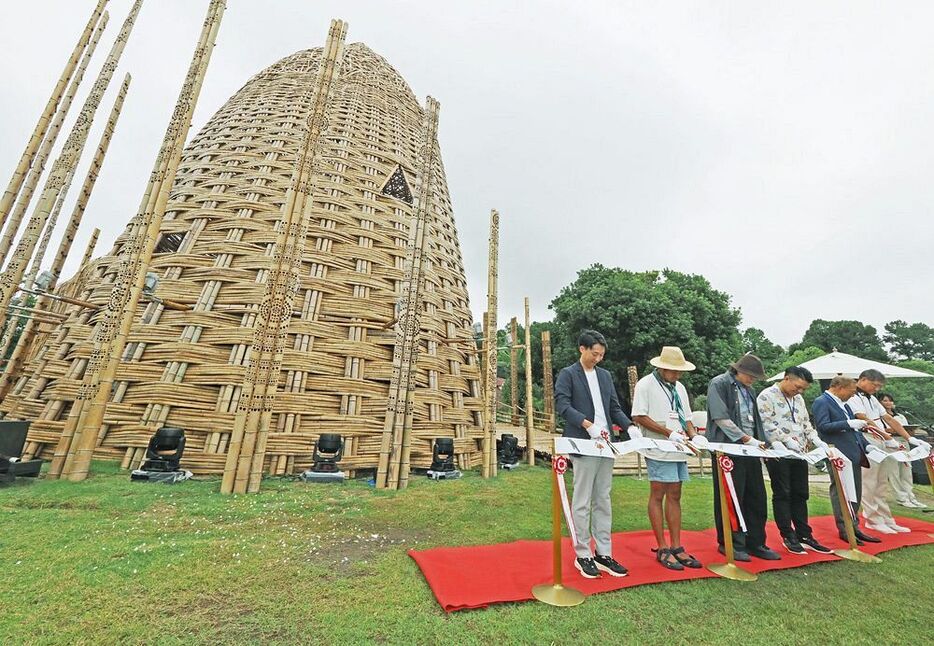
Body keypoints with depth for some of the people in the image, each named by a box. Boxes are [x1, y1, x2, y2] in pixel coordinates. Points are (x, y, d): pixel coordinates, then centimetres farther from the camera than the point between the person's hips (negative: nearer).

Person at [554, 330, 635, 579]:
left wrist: (629, 426, -1)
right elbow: (562, 405, -13)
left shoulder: (605, 375, 15)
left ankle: (604, 554, 23)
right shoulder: (567, 374, -4)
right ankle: (582, 556, 16)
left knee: (603, 501, 13)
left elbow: (614, 407, 16)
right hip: (583, 444, -6)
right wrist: (587, 424, -24)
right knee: (582, 503, 2)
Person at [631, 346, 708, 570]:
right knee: (657, 496, 1)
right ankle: (662, 549, 11)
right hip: (658, 451, -7)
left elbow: (686, 418, 19)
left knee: (674, 497, 12)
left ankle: (676, 547, 21)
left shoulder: (679, 388, 15)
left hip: (678, 451, 7)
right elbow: (639, 417, -14)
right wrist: (670, 433, -18)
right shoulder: (646, 384, -9)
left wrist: (694, 435, -1)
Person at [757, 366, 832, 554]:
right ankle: (788, 537, 12)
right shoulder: (767, 396, -10)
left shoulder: (798, 399, 16)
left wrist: (816, 441, 3)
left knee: (800, 495, 12)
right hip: (778, 453, -7)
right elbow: (768, 425, -16)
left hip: (799, 453, 7)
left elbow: (806, 424, 19)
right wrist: (788, 440, -21)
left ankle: (804, 535, 22)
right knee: (782, 495, 2)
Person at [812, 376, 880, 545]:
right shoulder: (821, 402, -12)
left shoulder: (844, 404, 17)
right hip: (839, 454, -9)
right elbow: (823, 426, -20)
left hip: (854, 453, 9)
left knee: (855, 493, 14)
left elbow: (853, 427, 21)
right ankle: (844, 530, 8)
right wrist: (849, 423, -23)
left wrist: (865, 445, 13)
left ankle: (854, 527, 25)